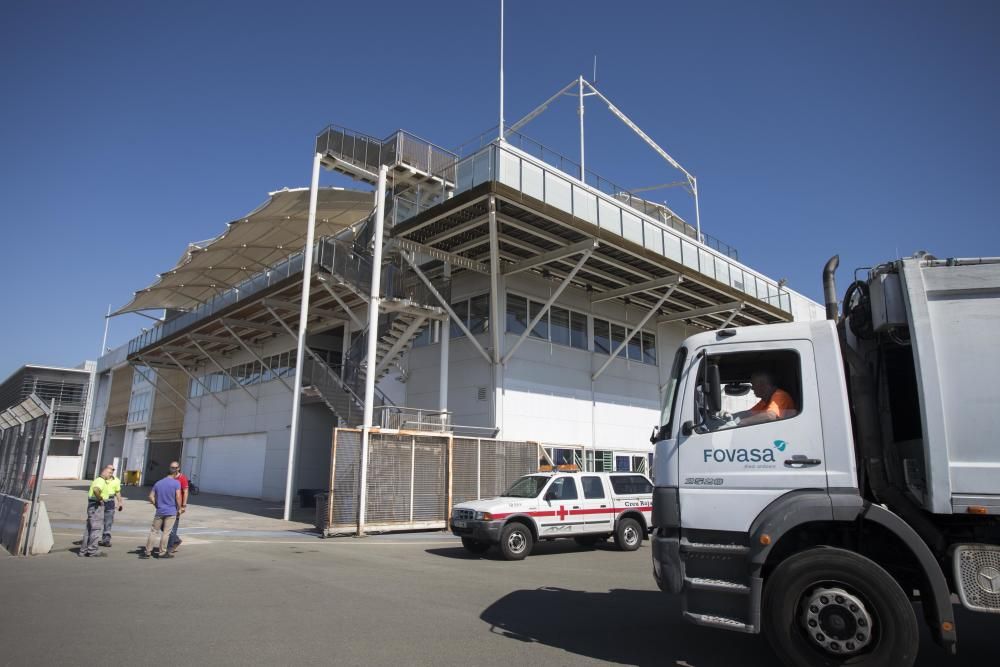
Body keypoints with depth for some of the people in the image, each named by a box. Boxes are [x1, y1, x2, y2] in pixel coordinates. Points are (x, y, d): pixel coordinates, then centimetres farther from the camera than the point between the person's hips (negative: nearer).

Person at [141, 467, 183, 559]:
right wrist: (179, 509, 1)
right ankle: (163, 552, 7)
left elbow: (151, 497, 6)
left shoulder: (158, 483, 7)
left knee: (154, 531, 11)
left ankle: (147, 551, 13)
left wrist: (157, 506, 16)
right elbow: (178, 497, -12)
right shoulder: (176, 483, -8)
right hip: (171, 512, -4)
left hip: (159, 511, 4)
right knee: (166, 532, 2)